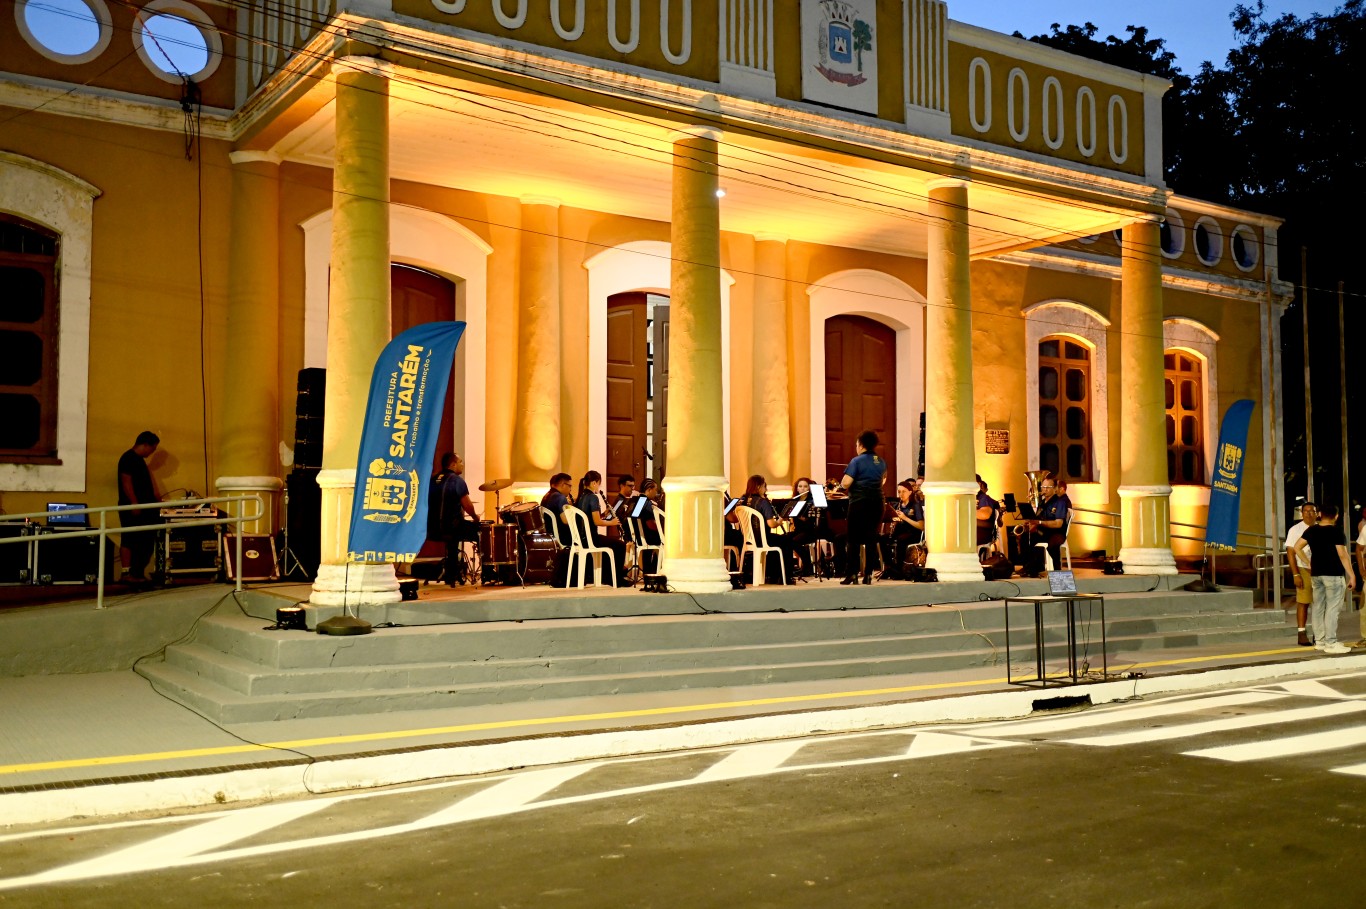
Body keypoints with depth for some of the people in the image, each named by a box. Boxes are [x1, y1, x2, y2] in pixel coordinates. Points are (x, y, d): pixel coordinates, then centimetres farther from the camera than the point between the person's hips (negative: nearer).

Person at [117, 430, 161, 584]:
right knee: (130, 540, -7)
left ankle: (138, 573, 13)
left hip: (143, 508, 10)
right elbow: (126, 482, -18)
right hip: (132, 509, -10)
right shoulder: (128, 458, -11)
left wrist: (157, 500, 25)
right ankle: (127, 573, -5)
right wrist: (134, 503, -23)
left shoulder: (139, 460, 19)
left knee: (145, 541, 9)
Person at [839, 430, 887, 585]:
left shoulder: (857, 461, -10)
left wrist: (842, 485, 4)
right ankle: (868, 574, 6)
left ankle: (852, 574, -2)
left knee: (853, 539, 2)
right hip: (877, 502, 5)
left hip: (859, 503, -5)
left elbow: (845, 483, -16)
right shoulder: (881, 462, 8)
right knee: (871, 539, 8)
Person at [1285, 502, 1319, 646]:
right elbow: (1290, 553, -4)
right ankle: (1302, 633, 1)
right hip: (1304, 570, -3)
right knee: (1303, 602, -3)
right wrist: (1296, 574, -11)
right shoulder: (1295, 530, 0)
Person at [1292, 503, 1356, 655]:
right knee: (1332, 608, -4)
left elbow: (1297, 547, 7)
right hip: (1333, 574, -6)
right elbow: (1343, 555, -14)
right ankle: (1331, 643, -5)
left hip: (1316, 573, 6)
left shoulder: (1311, 530, 6)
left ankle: (1319, 641, 15)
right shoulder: (1336, 531, -11)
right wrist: (1352, 575, -10)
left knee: (1318, 607, 10)